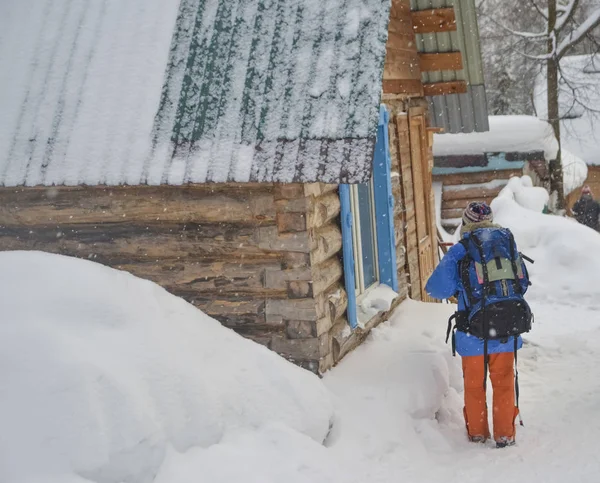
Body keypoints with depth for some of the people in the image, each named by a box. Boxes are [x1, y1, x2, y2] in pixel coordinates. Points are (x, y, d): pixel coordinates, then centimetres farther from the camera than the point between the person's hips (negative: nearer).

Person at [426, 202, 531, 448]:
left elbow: (436, 288, -9)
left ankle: (477, 433, 29)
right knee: (504, 384, 18)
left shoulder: (460, 251, -9)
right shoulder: (508, 243, 4)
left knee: (474, 385, 17)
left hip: (474, 335, -3)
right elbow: (523, 283, 14)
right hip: (508, 332, 3)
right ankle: (505, 435, 23)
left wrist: (458, 290, 11)